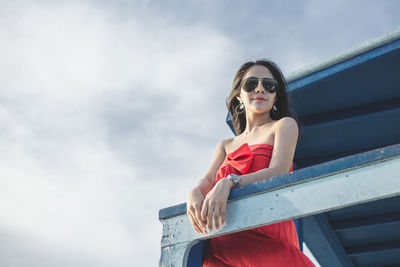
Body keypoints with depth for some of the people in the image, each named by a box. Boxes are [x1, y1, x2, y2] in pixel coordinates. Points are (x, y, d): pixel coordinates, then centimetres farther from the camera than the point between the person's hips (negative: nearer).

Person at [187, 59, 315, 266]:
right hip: (222, 241, 4)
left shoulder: (285, 125, 14)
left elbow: (278, 172, -5)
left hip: (266, 235, -3)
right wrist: (194, 194, -17)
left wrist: (229, 182, -23)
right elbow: (206, 181, 11)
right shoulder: (226, 146, 29)